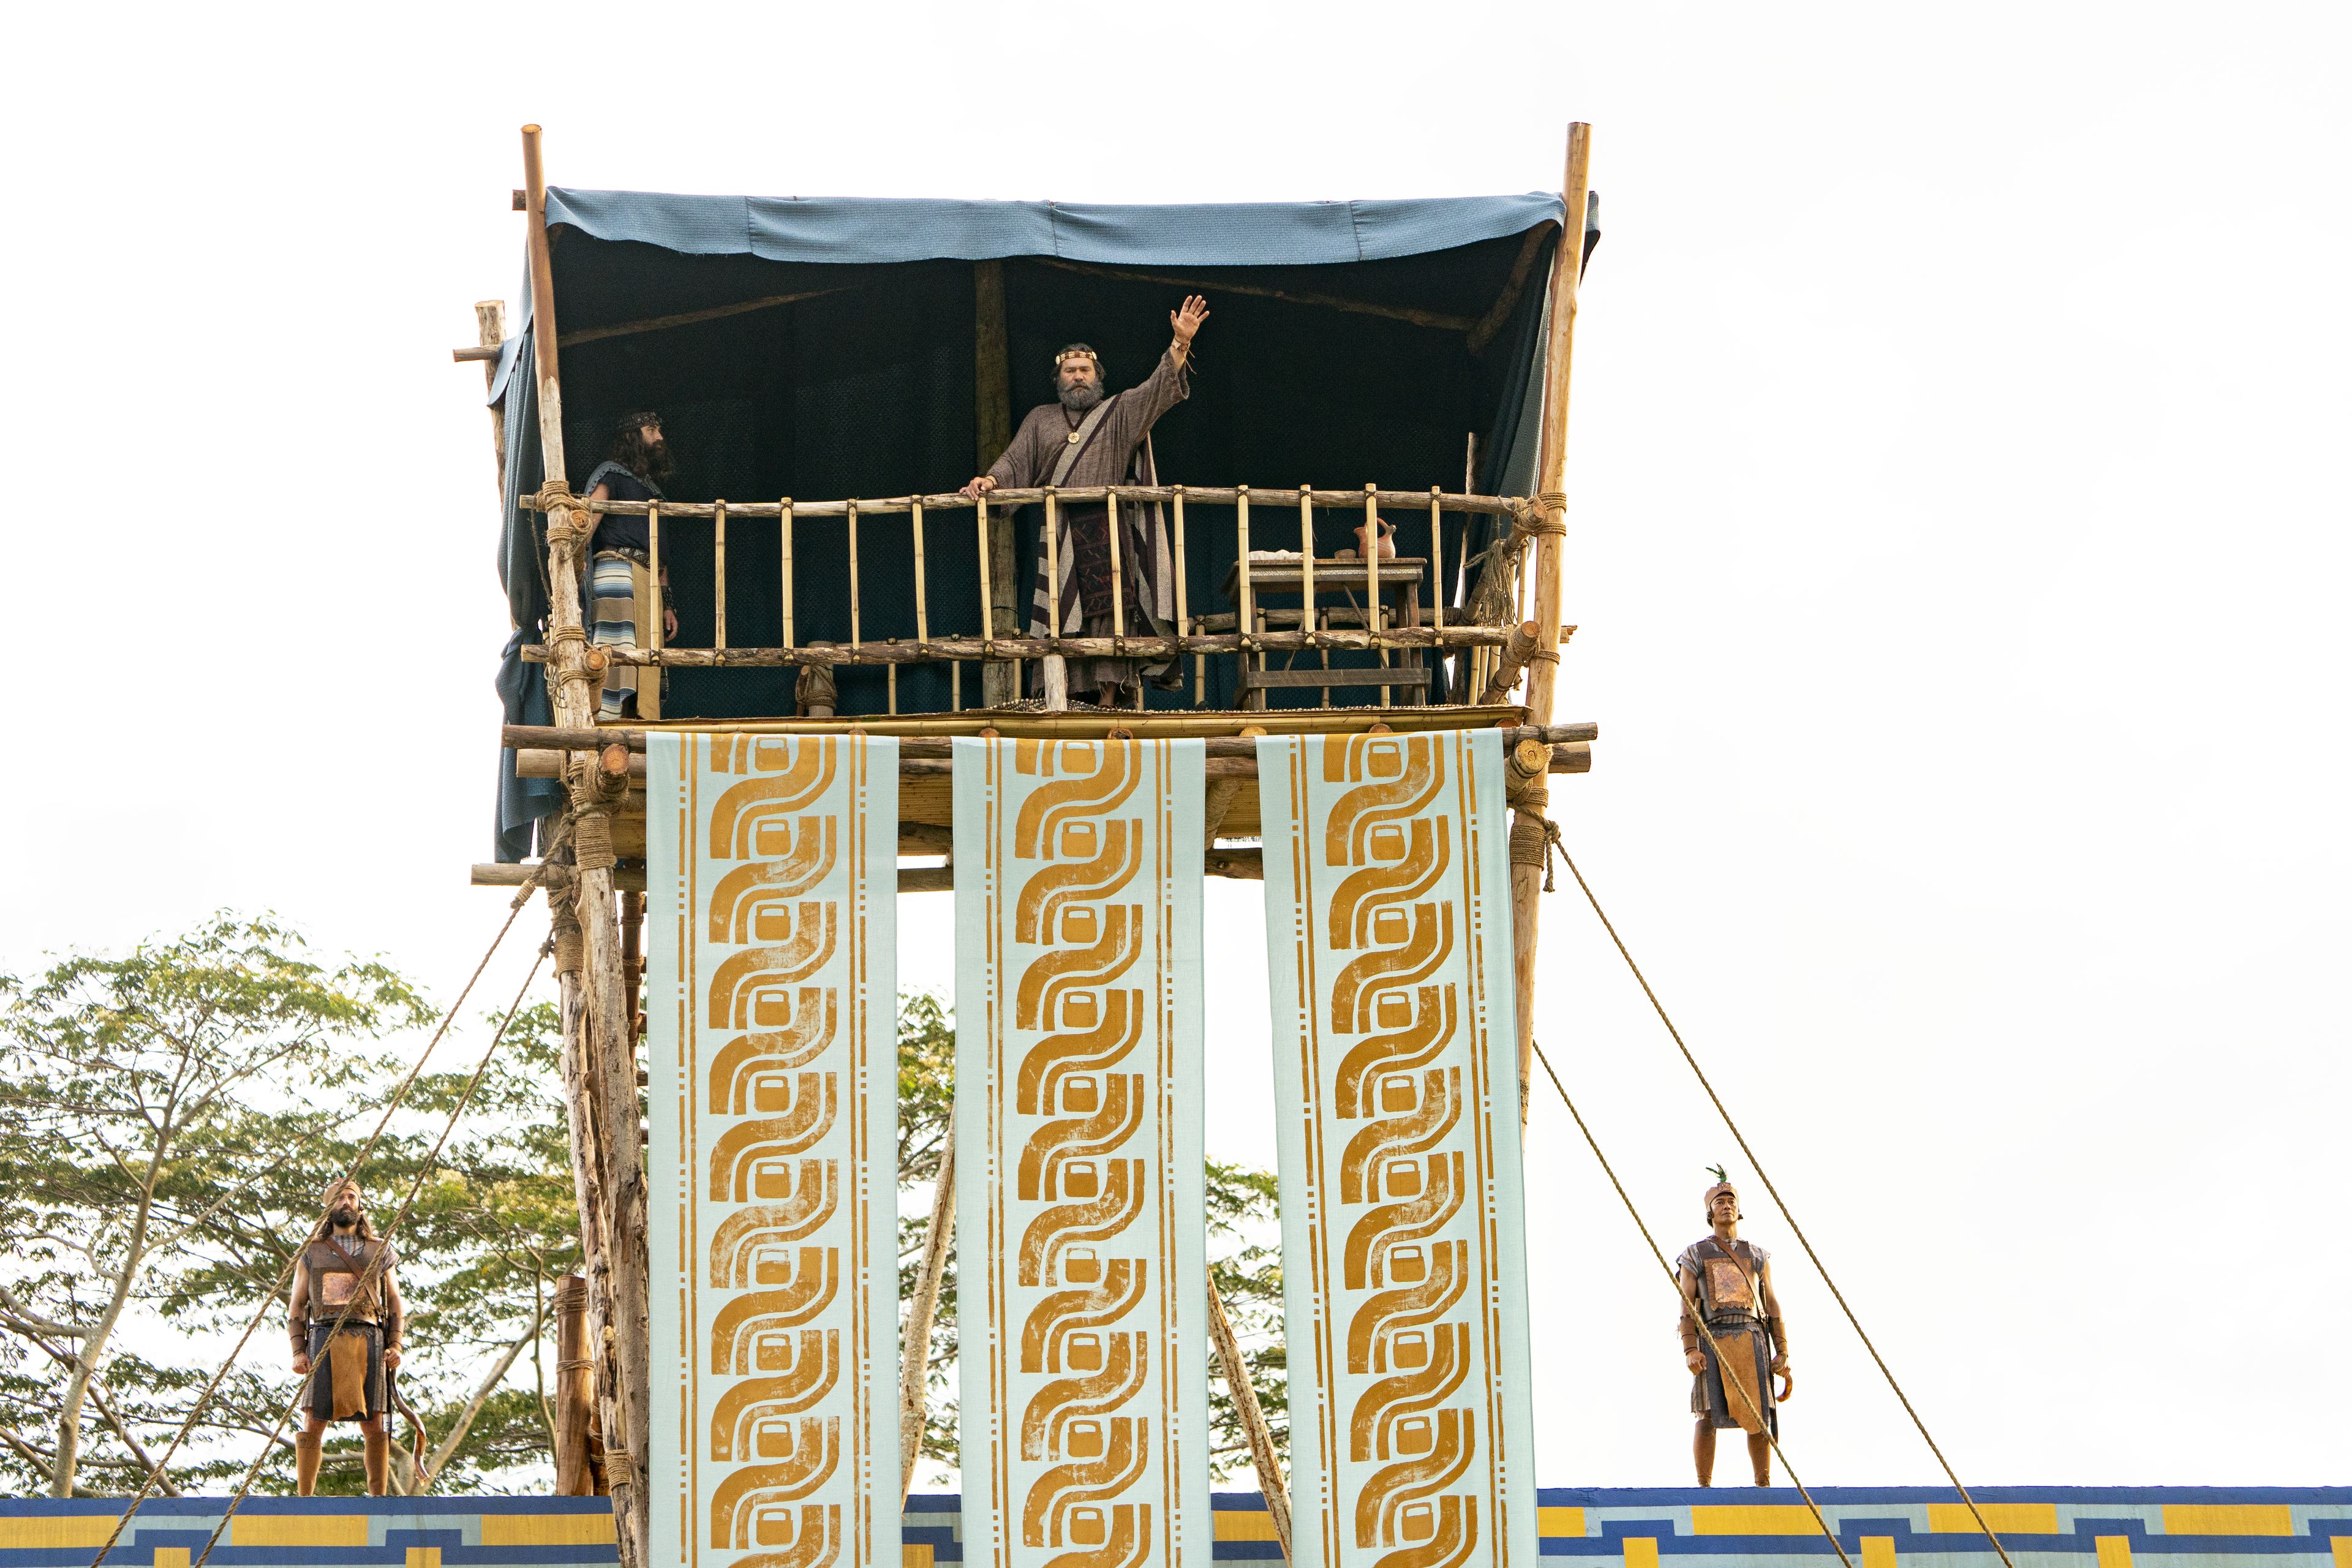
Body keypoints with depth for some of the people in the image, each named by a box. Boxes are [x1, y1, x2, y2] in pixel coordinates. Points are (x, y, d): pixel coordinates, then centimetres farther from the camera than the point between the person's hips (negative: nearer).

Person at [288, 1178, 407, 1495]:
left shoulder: (379, 1252, 19)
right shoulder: (313, 1253, 17)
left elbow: (395, 1305, 18)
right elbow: (296, 1308, 14)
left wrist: (395, 1345, 2)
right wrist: (298, 1351, 0)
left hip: (369, 1339, 1)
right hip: (325, 1339, -1)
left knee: (373, 1425, -4)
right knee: (313, 1423, -7)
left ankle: (378, 1499, -1)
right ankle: (304, 1499, -5)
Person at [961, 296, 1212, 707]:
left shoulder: (1120, 412, 12)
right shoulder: (1041, 419, 18)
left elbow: (1158, 387, 0)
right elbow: (1016, 461, 12)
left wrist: (1180, 343, -13)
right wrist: (991, 480, -9)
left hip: (1107, 529, -2)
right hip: (1060, 534, 2)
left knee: (1108, 609, -10)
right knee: (1062, 615, -5)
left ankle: (1111, 695, -13)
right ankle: (1070, 694, -8)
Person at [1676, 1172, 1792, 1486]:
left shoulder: (1758, 1256, 20)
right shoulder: (1694, 1256, 11)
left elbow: (1772, 1306, 15)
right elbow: (1686, 1306, 1)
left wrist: (1782, 1355, 5)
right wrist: (1690, 1351, -13)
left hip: (1752, 1341, 2)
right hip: (1712, 1341, -2)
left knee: (1760, 1418, -4)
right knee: (1709, 1416, -8)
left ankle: (1764, 1488, 2)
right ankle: (1704, 1489, -5)